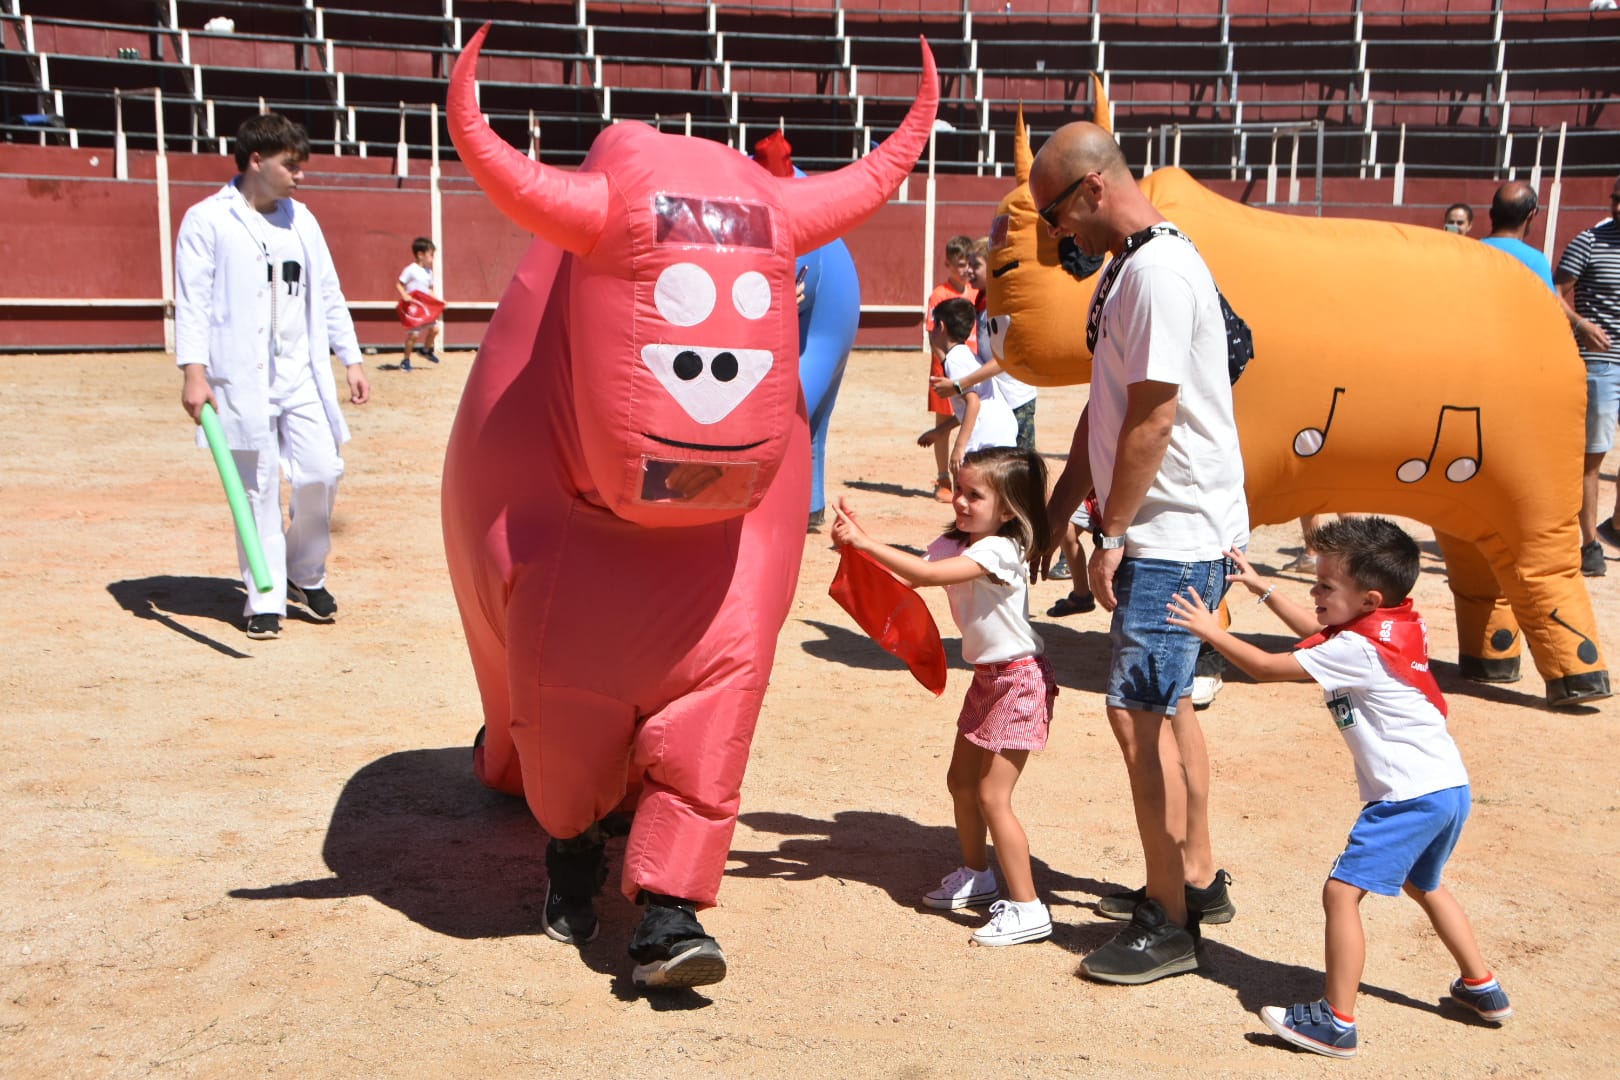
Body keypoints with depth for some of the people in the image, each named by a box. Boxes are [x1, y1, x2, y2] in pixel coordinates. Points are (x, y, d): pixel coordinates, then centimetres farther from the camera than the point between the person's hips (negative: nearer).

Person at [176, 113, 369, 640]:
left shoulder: (302, 220, 15)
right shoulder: (207, 220, -1)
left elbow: (329, 295, 18)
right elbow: (193, 301, -7)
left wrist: (351, 359, 13)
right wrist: (193, 371, -16)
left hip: (302, 375, 5)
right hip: (241, 378, -4)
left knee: (321, 472, -2)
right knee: (258, 489, -1)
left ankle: (305, 575, 21)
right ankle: (265, 601, 10)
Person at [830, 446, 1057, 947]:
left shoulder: (999, 549, -23)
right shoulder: (954, 543, 4)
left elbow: (926, 574, -33)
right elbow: (913, 571, -8)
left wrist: (864, 542, -35)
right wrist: (858, 540, -21)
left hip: (1020, 680, -9)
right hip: (987, 677, 9)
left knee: (992, 796, -9)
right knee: (961, 780, 17)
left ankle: (1027, 908, 0)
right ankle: (976, 876, 36)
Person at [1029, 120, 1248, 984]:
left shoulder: (1160, 271, -19)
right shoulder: (1127, 267, 13)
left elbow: (1152, 419, -22)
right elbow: (1106, 409, 17)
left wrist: (1111, 536, -15)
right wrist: (1058, 511, 16)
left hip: (1176, 534, -11)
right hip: (1164, 531, 11)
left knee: (1137, 710, -8)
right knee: (1165, 703, 17)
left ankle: (1168, 925, 4)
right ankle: (1197, 879, 32)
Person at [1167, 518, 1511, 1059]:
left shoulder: (1357, 649, -19)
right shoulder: (1396, 623, 8)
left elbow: (1269, 667, -17)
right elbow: (1318, 632, 24)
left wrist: (1211, 631, -8)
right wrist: (1261, 588, 26)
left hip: (1409, 797, -10)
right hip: (1450, 787, 10)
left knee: (1341, 892, -9)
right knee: (1422, 885, 30)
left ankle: (1337, 1022, -6)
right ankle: (1482, 989, 42)